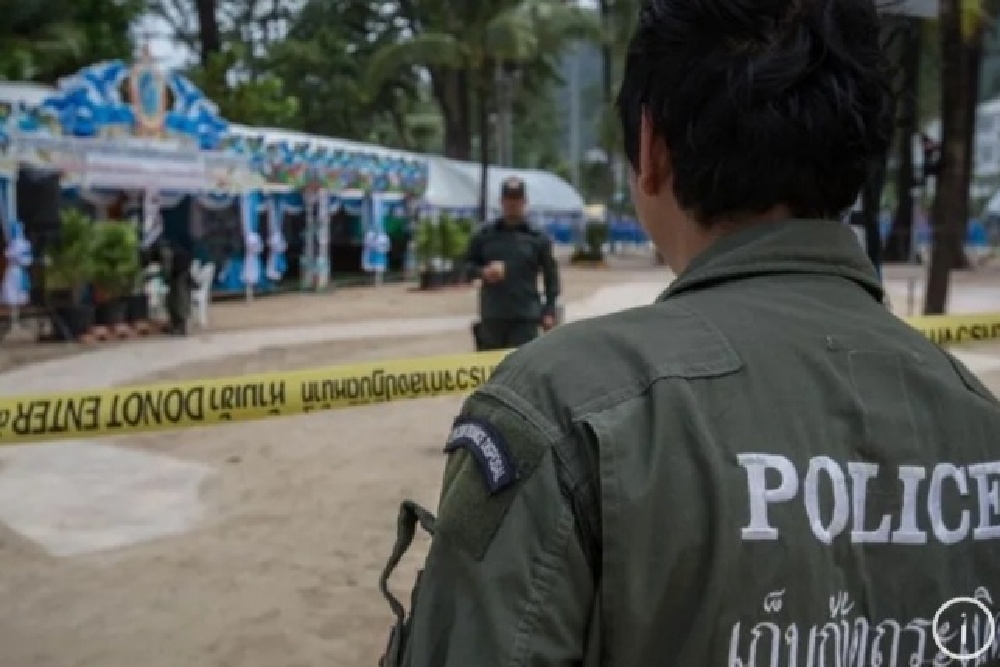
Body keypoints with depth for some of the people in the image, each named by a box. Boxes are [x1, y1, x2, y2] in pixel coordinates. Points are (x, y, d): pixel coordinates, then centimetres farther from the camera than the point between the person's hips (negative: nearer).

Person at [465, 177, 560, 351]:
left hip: (526, 318, -1)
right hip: (492, 317, 2)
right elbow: (468, 266, 12)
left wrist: (549, 311, -1)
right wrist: (483, 272, -11)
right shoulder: (484, 235, 6)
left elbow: (550, 274, 5)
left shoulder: (538, 238, 4)